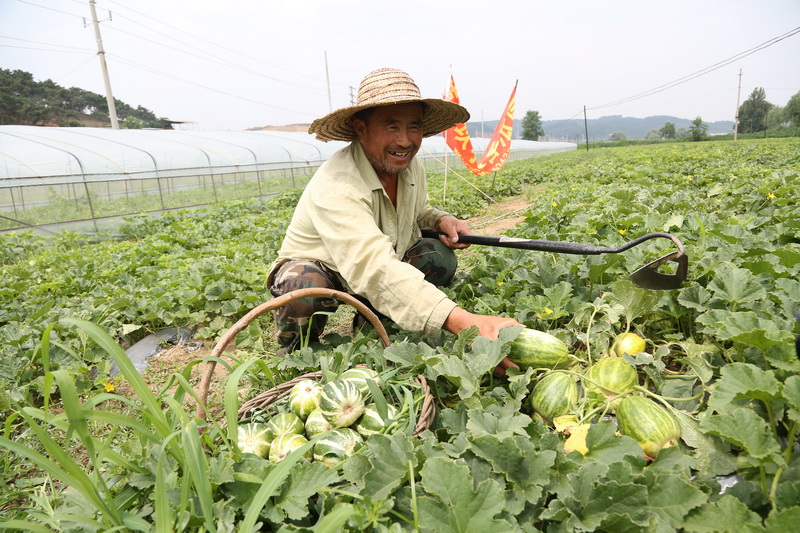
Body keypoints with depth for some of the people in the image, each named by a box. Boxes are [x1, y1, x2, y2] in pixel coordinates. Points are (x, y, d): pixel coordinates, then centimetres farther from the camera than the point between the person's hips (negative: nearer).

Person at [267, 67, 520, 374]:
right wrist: (464, 323, -60)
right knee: (305, 290, -40)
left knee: (439, 256, -18)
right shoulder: (337, 187, -35)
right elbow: (374, 270, -49)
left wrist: (441, 220, -14)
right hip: (316, 270, -6)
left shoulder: (411, 167, -10)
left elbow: (416, 212, 13)